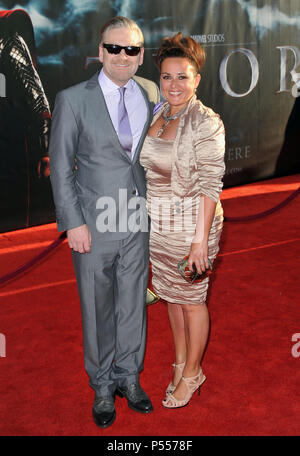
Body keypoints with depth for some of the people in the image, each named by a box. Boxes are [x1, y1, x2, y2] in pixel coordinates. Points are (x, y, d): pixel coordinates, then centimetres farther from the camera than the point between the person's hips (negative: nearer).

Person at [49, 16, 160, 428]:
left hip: (139, 222, 3)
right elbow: (60, 167, -6)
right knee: (97, 308, 9)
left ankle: (129, 377, 35)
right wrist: (74, 223, -11)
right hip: (94, 224, -3)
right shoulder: (73, 100, -8)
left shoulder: (152, 94, 3)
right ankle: (102, 386, 29)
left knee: (133, 302, 15)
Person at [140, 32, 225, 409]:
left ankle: (192, 373, 26)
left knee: (191, 299, 7)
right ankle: (180, 359, 37)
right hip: (158, 223, 7)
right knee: (170, 293, 18)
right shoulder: (156, 115, 5)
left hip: (191, 222, -7)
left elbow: (211, 184, -18)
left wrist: (201, 238, -21)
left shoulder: (206, 123, -16)